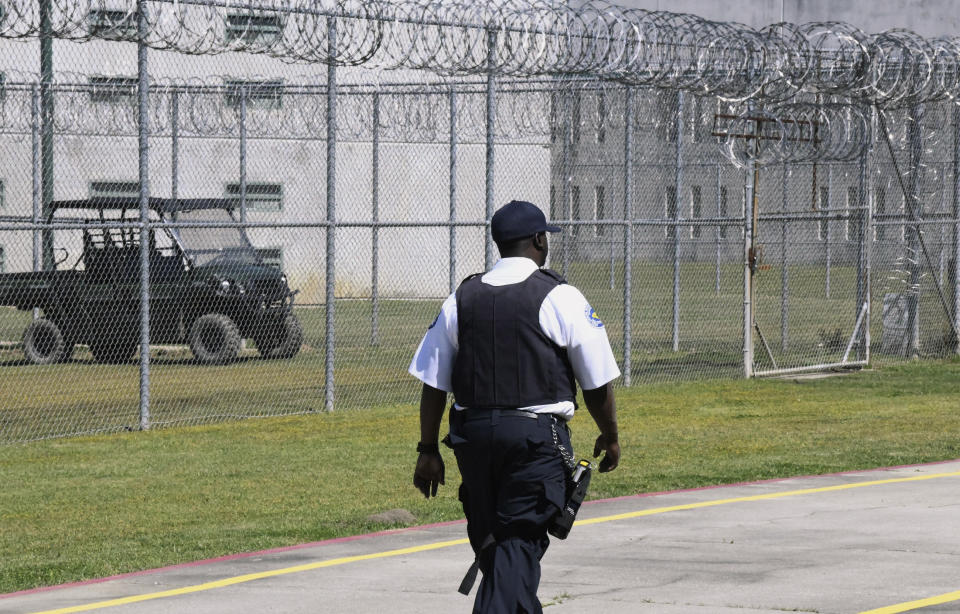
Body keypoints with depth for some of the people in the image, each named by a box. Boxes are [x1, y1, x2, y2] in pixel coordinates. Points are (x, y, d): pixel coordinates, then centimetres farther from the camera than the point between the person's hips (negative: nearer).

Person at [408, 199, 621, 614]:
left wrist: (428, 450, 12)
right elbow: (597, 383, 0)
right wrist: (609, 437, 15)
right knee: (519, 544, -6)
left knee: (491, 542, 17)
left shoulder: (461, 299, 7)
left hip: (472, 434, 4)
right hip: (537, 435, -4)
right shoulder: (560, 298, -4)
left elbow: (433, 384, 6)